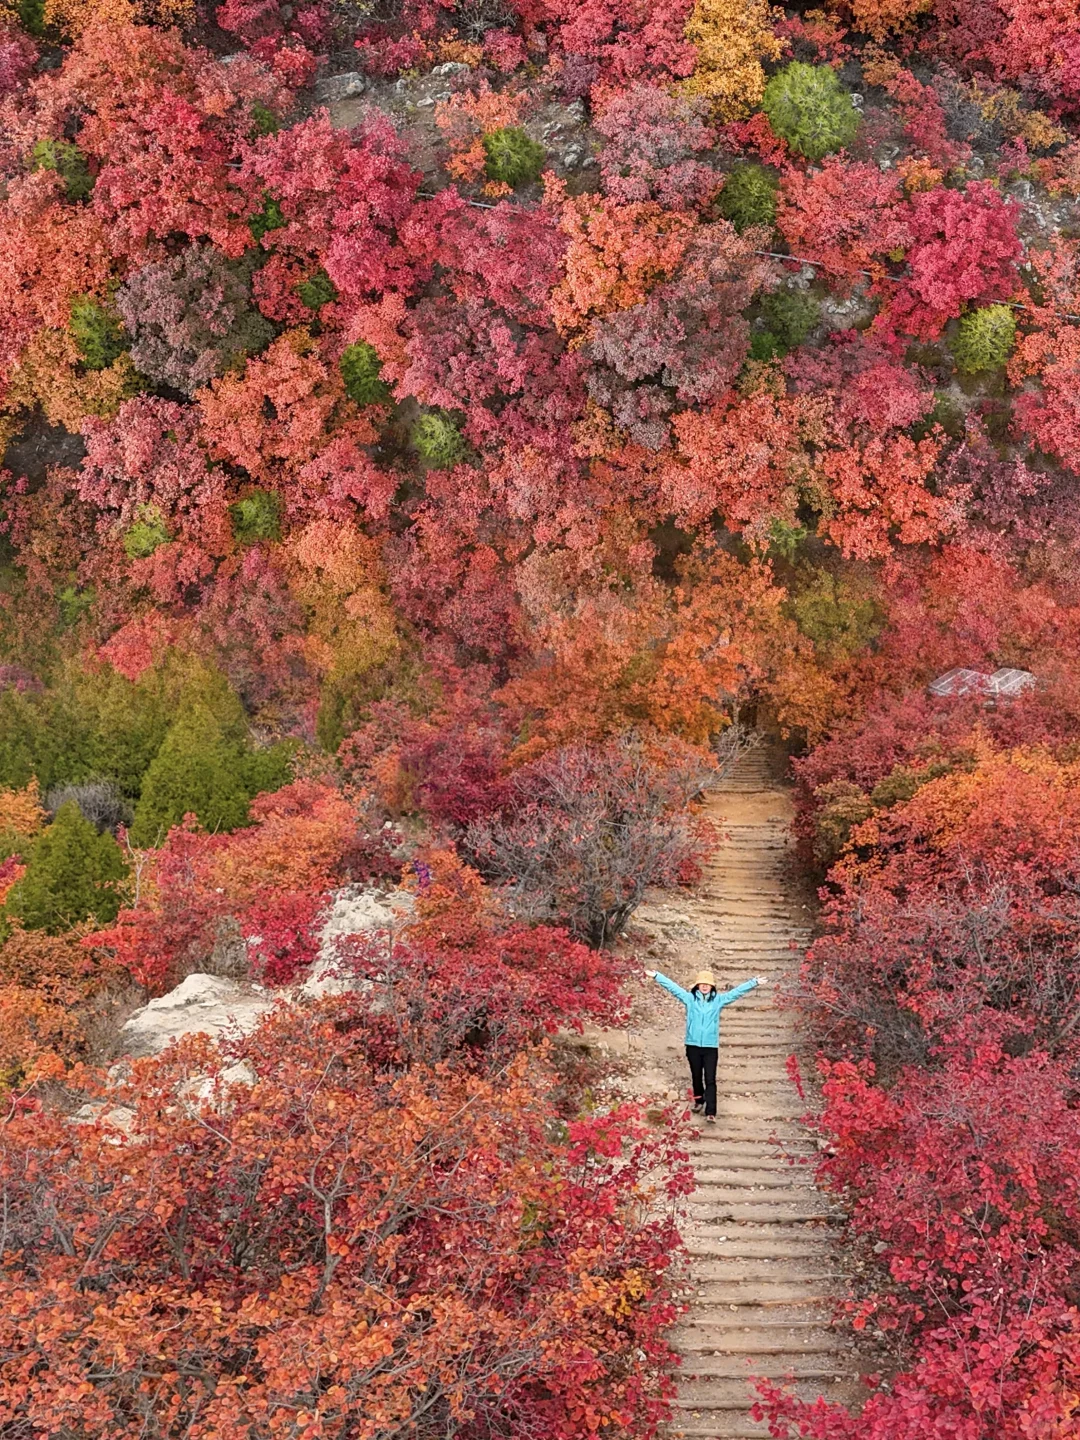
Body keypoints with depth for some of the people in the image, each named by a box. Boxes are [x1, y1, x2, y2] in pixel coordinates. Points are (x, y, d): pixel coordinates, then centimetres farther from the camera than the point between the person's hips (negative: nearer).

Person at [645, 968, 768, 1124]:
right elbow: (672, 986, -2)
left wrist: (754, 983, -5)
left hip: (711, 1046, -1)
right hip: (693, 1045, 1)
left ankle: (710, 1113, -9)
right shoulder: (689, 998, 1)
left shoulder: (718, 1000, 2)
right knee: (696, 1076, 15)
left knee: (710, 1080, -5)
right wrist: (656, 976, -8)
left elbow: (737, 991, 1)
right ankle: (699, 1101, 39)